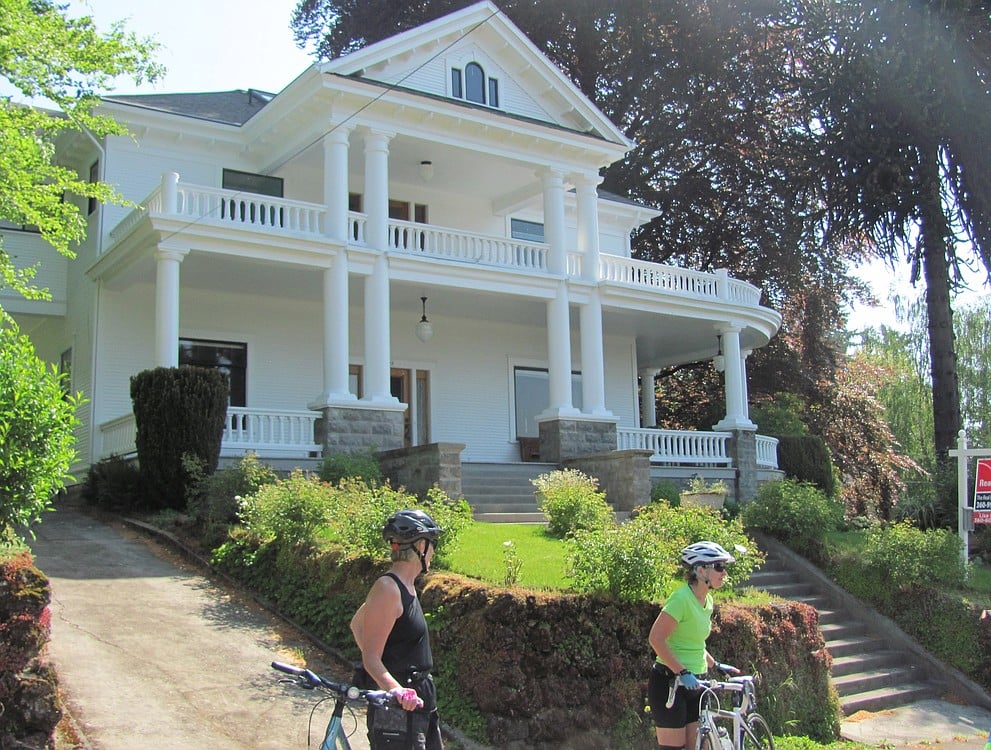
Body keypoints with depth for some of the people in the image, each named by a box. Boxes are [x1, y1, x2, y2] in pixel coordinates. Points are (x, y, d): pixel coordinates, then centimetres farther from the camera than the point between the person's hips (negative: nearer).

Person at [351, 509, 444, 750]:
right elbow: (371, 658, -21)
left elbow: (357, 623, 22)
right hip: (398, 712, -10)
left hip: (418, 701, 10)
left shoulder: (404, 586, 10)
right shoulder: (388, 589, -19)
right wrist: (396, 690, -37)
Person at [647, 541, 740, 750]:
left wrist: (716, 665, 17)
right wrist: (682, 672, -25)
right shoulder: (682, 598, -18)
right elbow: (656, 639, -24)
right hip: (669, 682, -9)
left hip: (692, 684, 9)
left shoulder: (707, 601, 10)